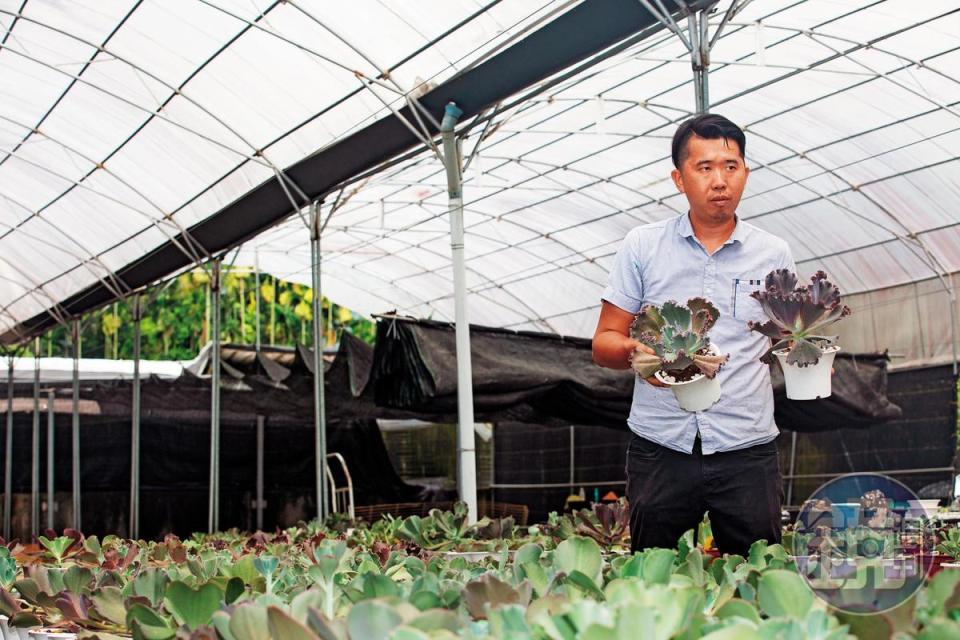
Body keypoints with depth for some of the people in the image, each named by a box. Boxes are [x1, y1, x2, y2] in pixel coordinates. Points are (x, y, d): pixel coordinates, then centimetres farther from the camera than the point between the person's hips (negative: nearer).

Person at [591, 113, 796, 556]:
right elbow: (604, 344, 5)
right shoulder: (642, 246, 5)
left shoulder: (773, 254, 8)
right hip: (660, 448, 0)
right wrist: (635, 352, -16)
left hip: (746, 451, 1)